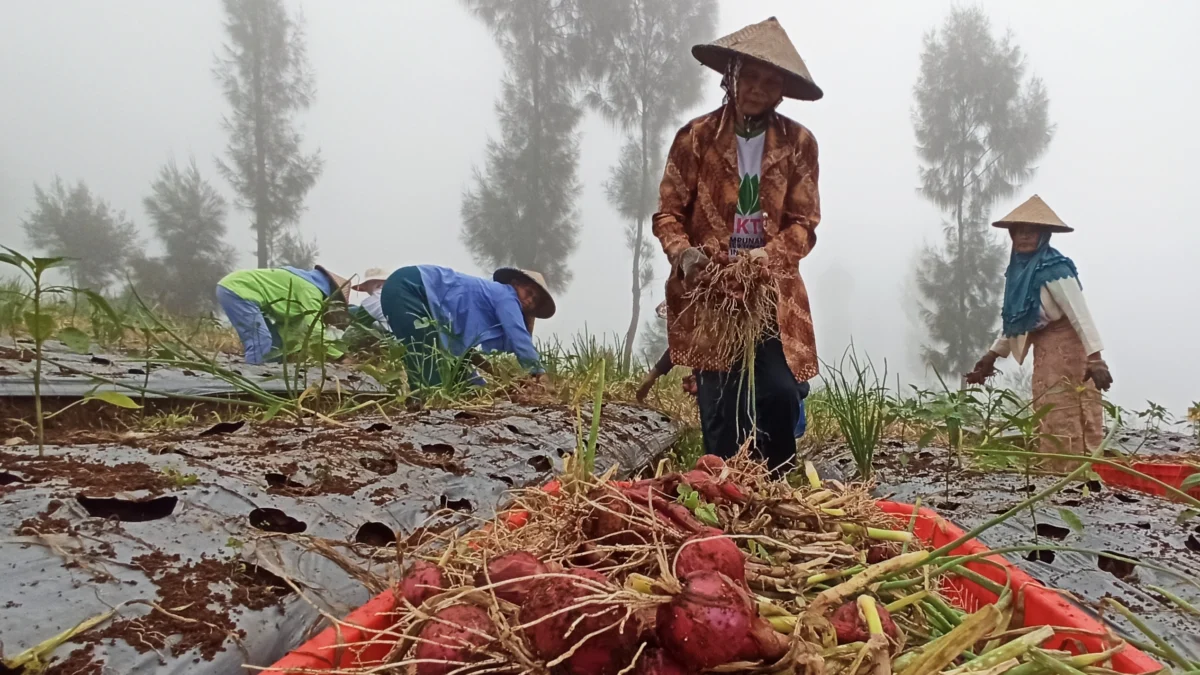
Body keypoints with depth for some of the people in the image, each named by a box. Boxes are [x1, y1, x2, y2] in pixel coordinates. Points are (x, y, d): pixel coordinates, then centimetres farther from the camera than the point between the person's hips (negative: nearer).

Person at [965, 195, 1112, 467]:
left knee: (1067, 420, -10)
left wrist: (1095, 359, -28)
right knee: (1049, 418, 14)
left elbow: (1080, 314, -22)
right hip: (1046, 350, 9)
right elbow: (1014, 321, 17)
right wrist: (992, 356, 18)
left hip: (1066, 349, -9)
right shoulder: (1019, 269, 8)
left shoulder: (1054, 269, -17)